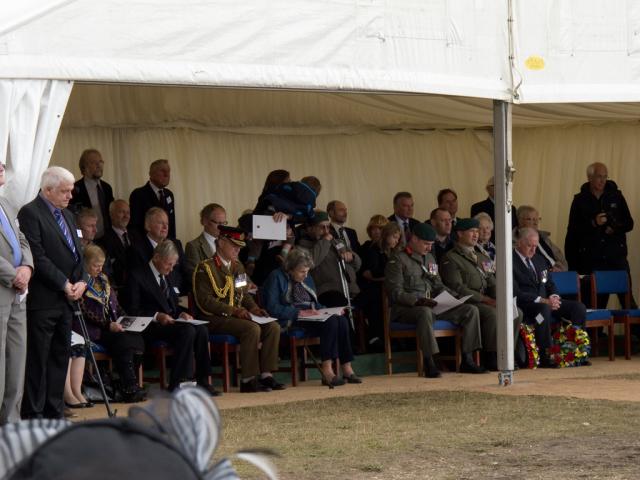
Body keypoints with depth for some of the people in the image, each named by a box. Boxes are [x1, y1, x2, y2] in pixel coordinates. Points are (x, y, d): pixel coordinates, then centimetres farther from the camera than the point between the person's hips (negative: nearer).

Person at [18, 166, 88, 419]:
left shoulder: (66, 215, 19)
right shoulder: (30, 213, -9)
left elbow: (77, 253, 19)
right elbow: (37, 257, -16)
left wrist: (81, 281, 1)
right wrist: (64, 284, -14)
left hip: (66, 300, 8)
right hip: (42, 301, -8)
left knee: (60, 358, 10)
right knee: (38, 360, -5)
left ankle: (54, 412, 15)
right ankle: (33, 416, -2)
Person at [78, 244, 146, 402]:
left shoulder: (103, 280, 21)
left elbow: (115, 305, 25)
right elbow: (86, 313, -13)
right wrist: (108, 326, -18)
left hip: (113, 326, 8)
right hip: (93, 330, -8)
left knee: (137, 340, -19)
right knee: (123, 342, -30)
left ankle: (128, 385, -17)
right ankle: (129, 388, -26)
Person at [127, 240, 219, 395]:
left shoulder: (168, 275, 20)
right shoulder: (137, 276, -4)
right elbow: (133, 311, -9)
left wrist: (181, 313, 3)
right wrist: (156, 316, -22)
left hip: (172, 321, 7)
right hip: (151, 327, -7)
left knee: (201, 330, -21)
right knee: (187, 331, -32)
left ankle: (202, 381, -20)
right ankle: (177, 382, -28)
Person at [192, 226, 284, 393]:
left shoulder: (238, 267, 19)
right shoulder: (205, 268, -7)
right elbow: (204, 300, -16)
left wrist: (253, 308, 3)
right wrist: (234, 311, -22)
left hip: (237, 316, 8)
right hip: (215, 319, -8)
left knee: (273, 327, -13)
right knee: (252, 329, -32)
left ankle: (266, 375, -14)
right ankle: (248, 380, -28)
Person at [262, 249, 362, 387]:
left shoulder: (306, 279, 21)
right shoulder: (276, 278, -3)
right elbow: (272, 308, -13)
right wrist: (299, 313, -20)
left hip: (311, 316, 8)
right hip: (290, 321, -8)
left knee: (342, 320, -22)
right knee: (330, 322, -30)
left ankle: (347, 368, -26)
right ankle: (327, 370, -36)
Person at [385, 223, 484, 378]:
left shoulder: (429, 258, 23)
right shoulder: (398, 261, -3)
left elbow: (438, 285, 24)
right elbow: (395, 293, -12)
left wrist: (455, 297, 5)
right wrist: (418, 301, -25)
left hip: (432, 306, 7)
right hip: (406, 309, -7)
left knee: (471, 310, -8)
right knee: (425, 313, -43)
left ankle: (467, 360, -11)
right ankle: (429, 363, -40)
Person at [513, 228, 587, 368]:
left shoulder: (539, 260, 19)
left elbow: (550, 285, 22)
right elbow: (516, 293, -18)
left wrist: (554, 298, -3)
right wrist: (542, 301, -25)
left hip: (546, 302, 8)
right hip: (524, 306, -8)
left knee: (578, 308, -10)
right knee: (543, 309, -40)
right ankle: (545, 357, -35)